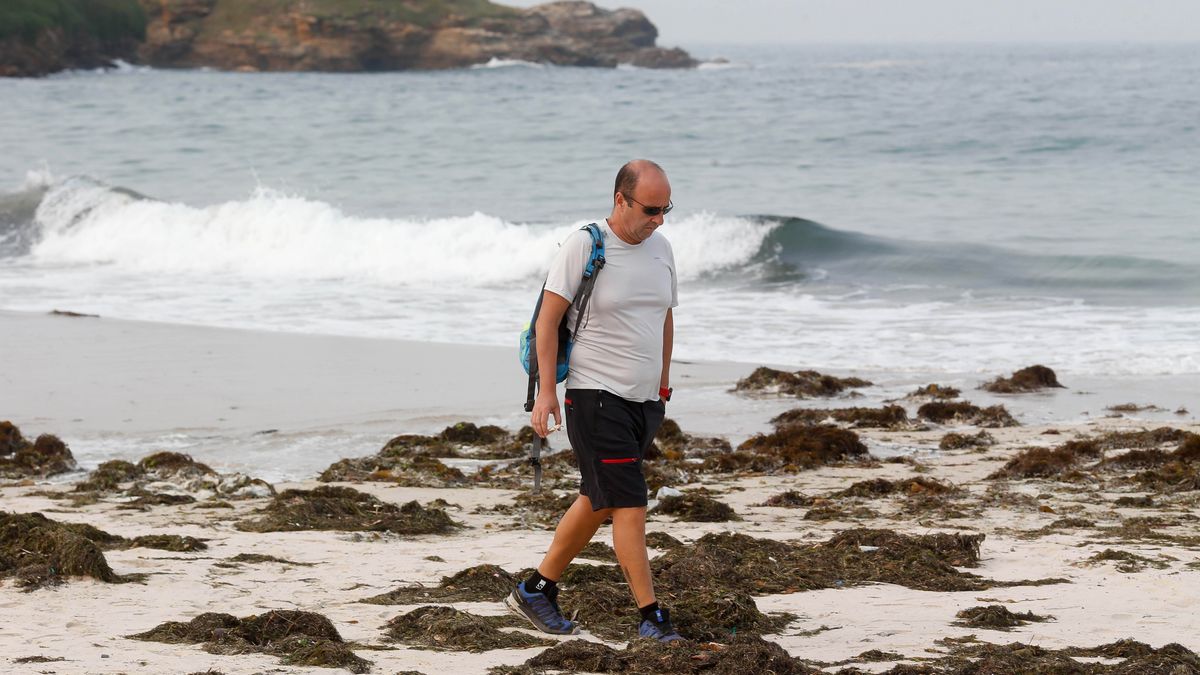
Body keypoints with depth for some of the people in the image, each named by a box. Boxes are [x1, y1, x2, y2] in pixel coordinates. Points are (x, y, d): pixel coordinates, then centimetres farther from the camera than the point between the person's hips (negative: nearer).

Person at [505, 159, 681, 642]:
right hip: (596, 397, -7)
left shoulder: (660, 248, 9)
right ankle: (651, 616, -7)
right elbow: (548, 317, -11)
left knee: (596, 503, 13)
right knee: (629, 504, -10)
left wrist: (663, 386, 22)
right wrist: (546, 389, -16)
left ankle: (537, 591, 24)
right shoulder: (584, 246, -12)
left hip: (644, 401, 7)